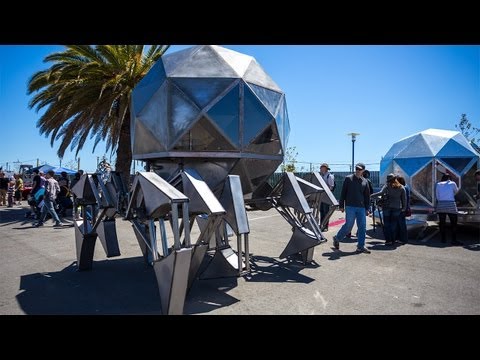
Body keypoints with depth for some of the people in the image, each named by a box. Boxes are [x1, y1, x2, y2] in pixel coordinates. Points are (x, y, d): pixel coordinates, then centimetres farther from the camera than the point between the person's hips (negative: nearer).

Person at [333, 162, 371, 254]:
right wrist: (341, 205, -4)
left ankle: (361, 246, 11)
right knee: (348, 225, -3)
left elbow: (367, 196, 15)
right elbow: (343, 193, -1)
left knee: (362, 227, 2)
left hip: (361, 208, 4)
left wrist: (367, 209, 9)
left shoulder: (365, 182, 11)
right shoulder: (348, 179, 0)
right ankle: (337, 238, 18)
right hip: (350, 207, -4)